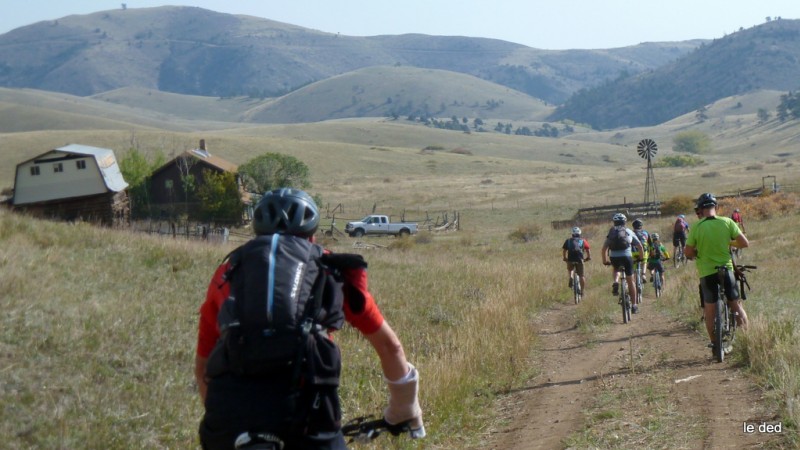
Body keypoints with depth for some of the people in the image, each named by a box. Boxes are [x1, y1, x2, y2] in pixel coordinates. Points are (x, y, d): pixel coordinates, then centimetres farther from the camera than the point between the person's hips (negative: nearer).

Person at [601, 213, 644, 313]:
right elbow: (639, 246, 13)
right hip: (626, 256, -1)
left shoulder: (611, 232, 17)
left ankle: (616, 282, 5)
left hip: (614, 258, 1)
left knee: (615, 268, 36)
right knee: (631, 280, 12)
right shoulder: (629, 232, 16)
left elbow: (604, 248, 10)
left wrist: (605, 260, 21)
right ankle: (634, 305, 11)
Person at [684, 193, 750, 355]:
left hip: (707, 273, -1)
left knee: (709, 310, 10)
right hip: (727, 269, 1)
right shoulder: (727, 222, -6)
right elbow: (745, 243, -5)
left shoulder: (697, 227, -10)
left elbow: (688, 252, -6)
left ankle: (714, 343, 9)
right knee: (737, 306, 14)